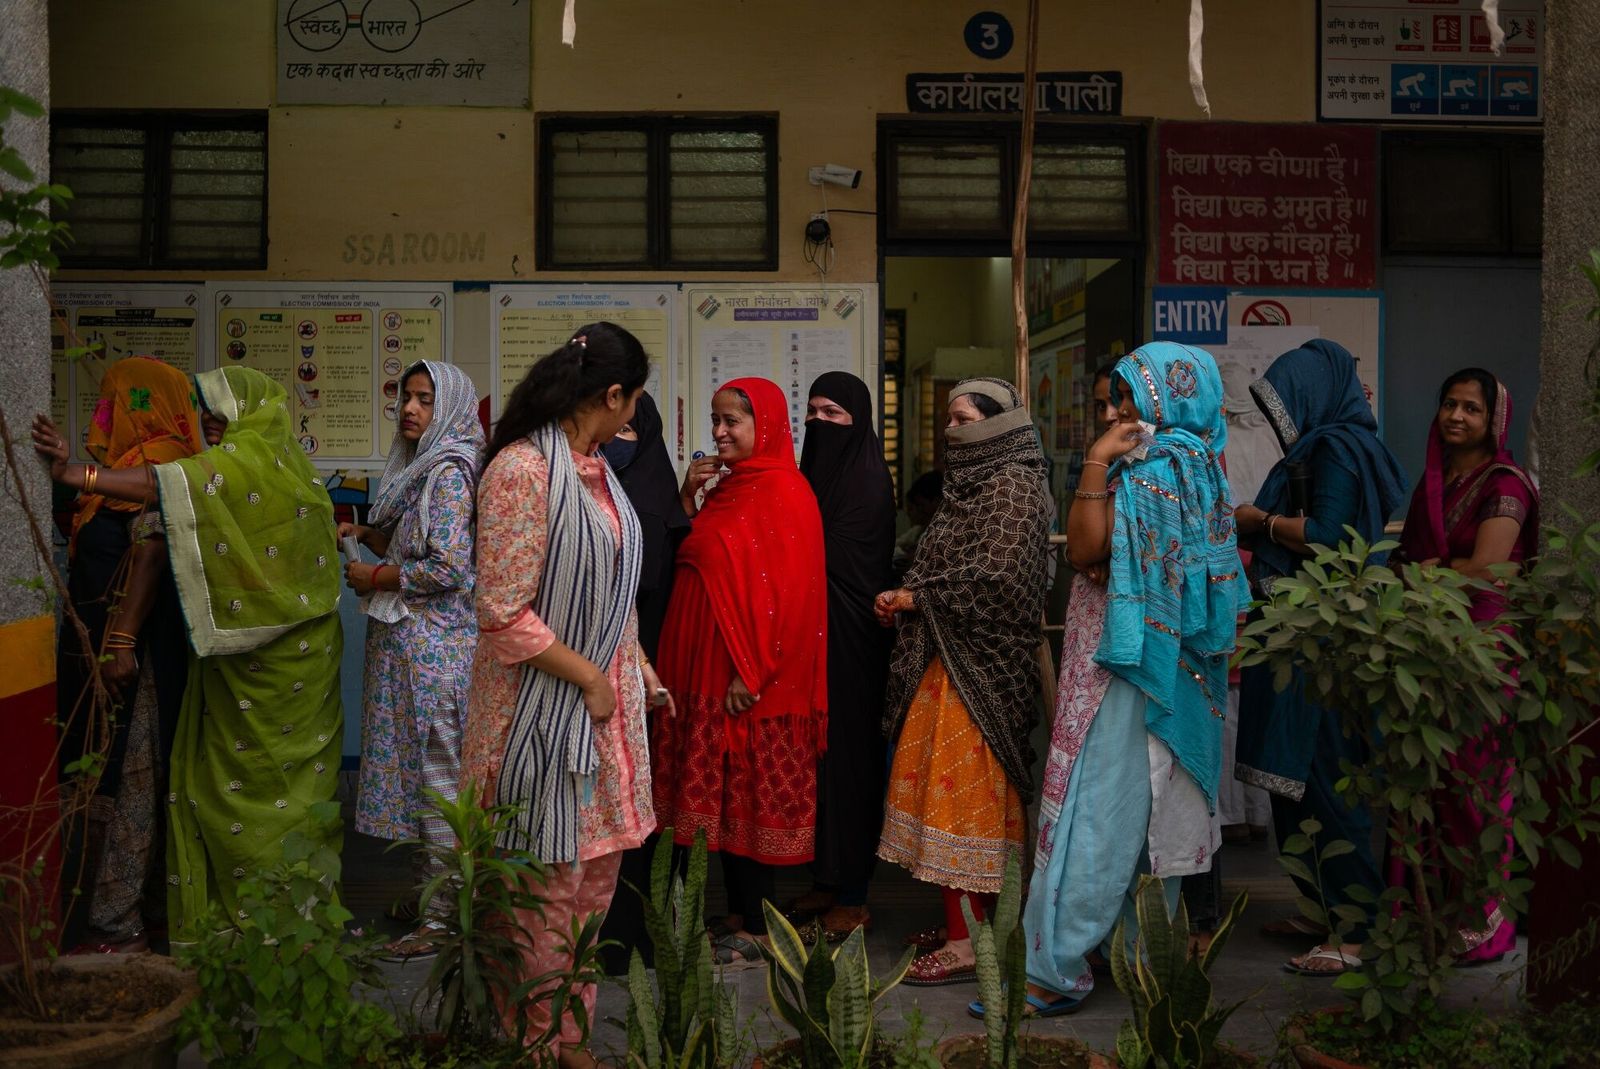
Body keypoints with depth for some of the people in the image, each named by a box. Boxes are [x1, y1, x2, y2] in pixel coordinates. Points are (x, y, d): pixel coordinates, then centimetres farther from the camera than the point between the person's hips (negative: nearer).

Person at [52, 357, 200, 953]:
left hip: (126, 647, -10)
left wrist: (121, 642, -28)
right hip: (108, 642, 10)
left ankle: (117, 924, 3)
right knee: (132, 775, 14)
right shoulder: (140, 458, 16)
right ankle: (140, 902, 24)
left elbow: (151, 550, -25)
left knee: (118, 777, -4)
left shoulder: (158, 461, -14)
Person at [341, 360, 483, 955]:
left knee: (437, 771, -3)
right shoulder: (423, 470, 15)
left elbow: (448, 567, -22)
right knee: (423, 766, 16)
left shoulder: (449, 473, -14)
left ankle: (445, 915, 6)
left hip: (433, 643, -10)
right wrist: (365, 534, 9)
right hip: (411, 642, 10)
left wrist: (374, 578, -11)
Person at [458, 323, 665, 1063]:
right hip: (545, 707, -8)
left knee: (595, 879, 16)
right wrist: (588, 677, -14)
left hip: (605, 699, 9)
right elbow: (503, 615, -20)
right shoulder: (522, 471, -18)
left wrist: (637, 665, 10)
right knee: (548, 891, 4)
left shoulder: (592, 468, 9)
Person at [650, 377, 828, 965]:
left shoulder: (782, 491, -12)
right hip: (706, 670, 8)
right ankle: (737, 912, 23)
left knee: (749, 798, 0)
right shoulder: (728, 486, 14)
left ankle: (756, 929, 10)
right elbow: (693, 558, 18)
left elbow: (787, 592, -17)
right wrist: (689, 497, 4)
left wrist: (751, 673, -20)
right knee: (723, 797, 12)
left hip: (749, 679, -8)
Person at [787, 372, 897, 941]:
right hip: (812, 635, 8)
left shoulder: (869, 479, -10)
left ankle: (851, 900, 5)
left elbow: (832, 557, -17)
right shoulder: (816, 473, 14)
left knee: (845, 752, -3)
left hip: (848, 638, -8)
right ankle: (825, 883, 20)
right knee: (817, 751, 10)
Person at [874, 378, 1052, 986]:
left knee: (963, 791, -7)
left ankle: (965, 944, -2)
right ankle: (962, 921, 20)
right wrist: (907, 604, 4)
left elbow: (994, 575, -22)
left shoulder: (1012, 485, -11)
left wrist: (915, 598, -13)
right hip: (949, 658, 10)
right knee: (955, 791, 12)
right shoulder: (975, 483, 18)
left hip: (977, 667, -10)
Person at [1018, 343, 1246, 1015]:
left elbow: (1085, 550, -20)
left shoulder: (1155, 466, -15)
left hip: (1127, 663, -10)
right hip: (1173, 663, 10)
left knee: (1093, 813, -8)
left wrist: (1097, 463, -19)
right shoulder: (1198, 464, 13)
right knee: (1151, 811, 15)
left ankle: (1053, 972, -4)